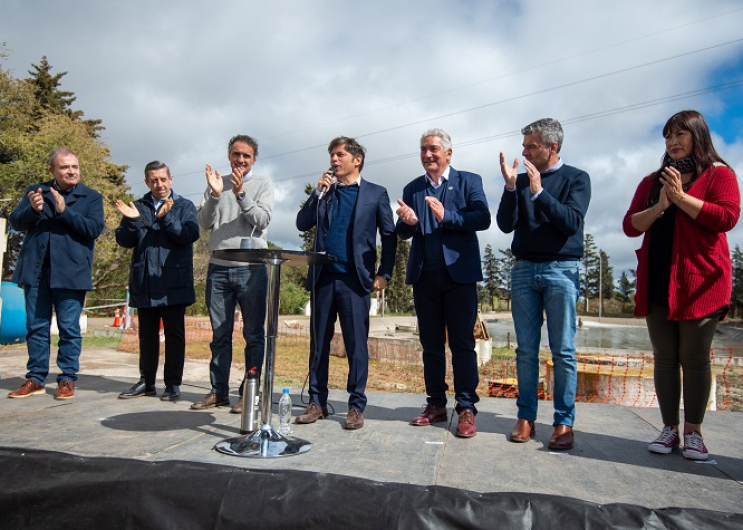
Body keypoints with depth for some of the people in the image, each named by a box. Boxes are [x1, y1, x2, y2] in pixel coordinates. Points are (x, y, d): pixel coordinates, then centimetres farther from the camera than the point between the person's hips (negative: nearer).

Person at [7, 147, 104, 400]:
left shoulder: (92, 197, 5)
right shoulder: (35, 191, 13)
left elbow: (95, 228, -8)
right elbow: (15, 222, 6)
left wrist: (65, 211, -18)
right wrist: (32, 209, -14)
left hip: (70, 272, -3)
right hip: (36, 270, 3)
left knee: (69, 328, 1)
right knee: (36, 327, 9)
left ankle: (67, 379, 9)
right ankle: (36, 379, 18)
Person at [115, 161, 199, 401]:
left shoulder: (184, 206, 6)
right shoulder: (138, 207, 14)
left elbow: (190, 234, -10)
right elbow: (124, 241, 6)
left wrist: (166, 218, -22)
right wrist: (131, 221, -12)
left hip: (173, 284, -3)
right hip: (144, 283, 4)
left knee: (174, 334, 1)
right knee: (147, 334, 12)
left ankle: (173, 384, 9)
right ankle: (146, 382, 22)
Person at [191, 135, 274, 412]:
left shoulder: (262, 185, 6)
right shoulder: (217, 183, 13)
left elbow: (262, 220, -6)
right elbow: (205, 223, 5)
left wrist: (241, 193, -16)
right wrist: (214, 195, -9)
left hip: (251, 268, -3)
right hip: (218, 268, 3)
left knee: (254, 335, 0)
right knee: (220, 334, 8)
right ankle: (218, 391, 16)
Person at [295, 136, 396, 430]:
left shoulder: (376, 193, 7)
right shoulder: (324, 191, 16)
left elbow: (389, 236, 5)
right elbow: (302, 224, 8)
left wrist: (383, 274, -3)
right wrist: (319, 192, -2)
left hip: (355, 279, -3)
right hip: (323, 277, 4)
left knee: (356, 344, -1)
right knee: (319, 342, 7)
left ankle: (356, 406, 8)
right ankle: (317, 402, 17)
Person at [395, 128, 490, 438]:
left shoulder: (469, 181, 5)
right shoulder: (412, 189, 15)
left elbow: (483, 218, -9)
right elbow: (401, 232, 9)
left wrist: (447, 217, -23)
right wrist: (408, 222, -14)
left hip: (459, 273, -4)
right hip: (424, 275, 4)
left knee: (462, 343, -3)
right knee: (431, 343, 9)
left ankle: (466, 409, 3)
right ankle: (436, 405, 18)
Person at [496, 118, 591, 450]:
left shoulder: (576, 179, 4)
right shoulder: (521, 179, 12)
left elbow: (572, 222, -10)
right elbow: (505, 225, 3)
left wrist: (539, 192, -18)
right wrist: (510, 187, -9)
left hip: (561, 269, -3)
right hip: (524, 269, 3)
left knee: (563, 351, -1)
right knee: (526, 349, 5)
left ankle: (564, 423, 8)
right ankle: (526, 417, 13)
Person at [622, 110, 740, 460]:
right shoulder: (652, 181, 17)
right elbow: (630, 225, 7)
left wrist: (681, 198, -13)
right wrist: (659, 207, -9)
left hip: (699, 279, -4)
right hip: (657, 281, 4)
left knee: (694, 358, 1)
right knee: (664, 358, 6)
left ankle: (693, 432, 13)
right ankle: (669, 429, 14)